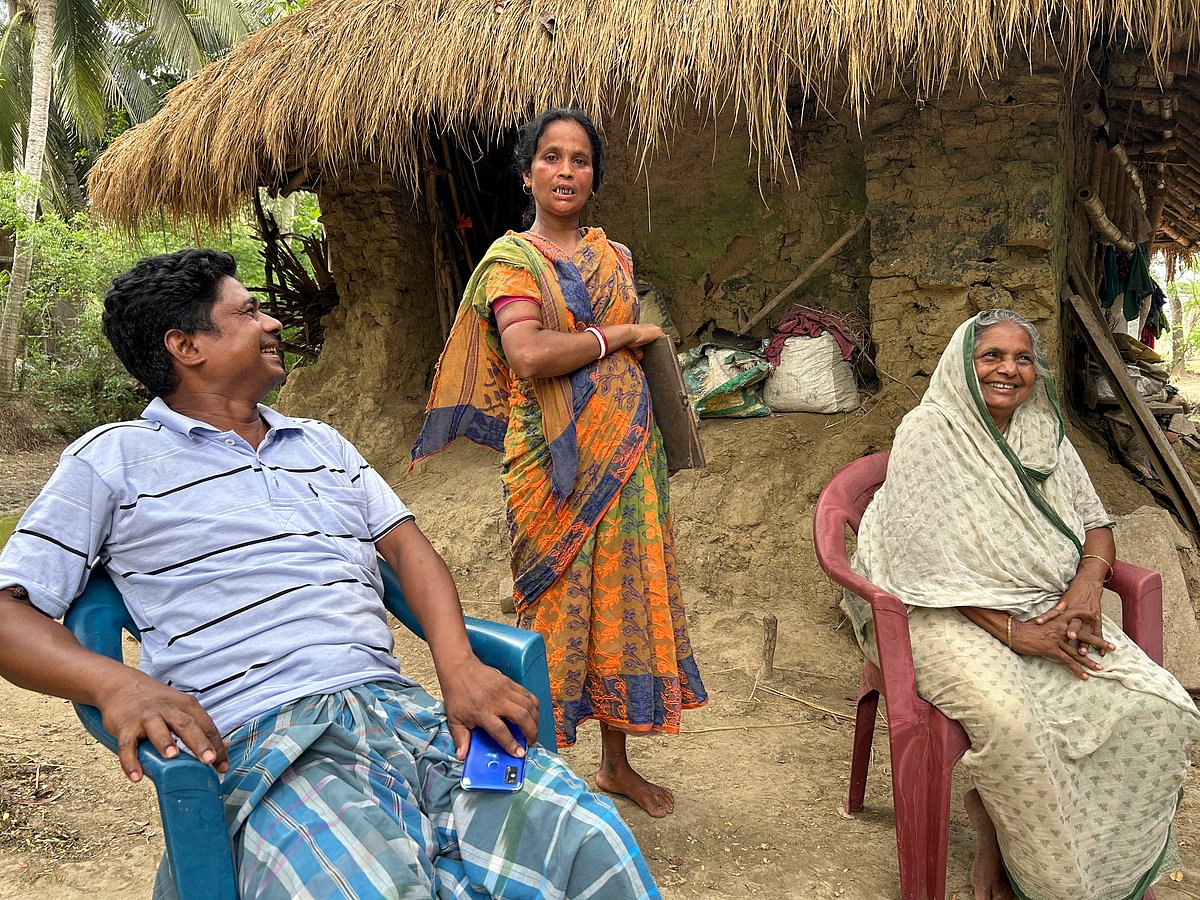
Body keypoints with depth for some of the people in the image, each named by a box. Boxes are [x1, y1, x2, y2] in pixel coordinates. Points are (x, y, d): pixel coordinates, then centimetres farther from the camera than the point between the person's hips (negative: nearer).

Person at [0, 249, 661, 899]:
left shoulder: (323, 444, 26)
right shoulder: (113, 460, 10)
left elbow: (405, 546, 16)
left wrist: (459, 668, -3)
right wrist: (117, 684, -17)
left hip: (401, 706, 5)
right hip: (262, 742, -4)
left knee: (592, 844, -22)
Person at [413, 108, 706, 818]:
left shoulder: (614, 256, 13)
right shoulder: (511, 258, -5)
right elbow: (527, 356, -22)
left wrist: (656, 445, 17)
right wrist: (619, 335, -12)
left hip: (626, 453, 5)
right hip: (555, 462, -5)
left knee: (623, 595, 11)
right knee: (556, 602, 1)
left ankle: (617, 763, 28)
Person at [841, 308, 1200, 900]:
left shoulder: (1043, 433, 11)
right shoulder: (928, 434, -9)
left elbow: (1095, 523, 15)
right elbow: (925, 562, -16)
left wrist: (1086, 588, -8)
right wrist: (1013, 630, -21)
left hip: (1046, 607, 6)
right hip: (954, 613, -6)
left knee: (1152, 705, -18)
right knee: (1011, 719, -35)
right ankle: (993, 828, -3)